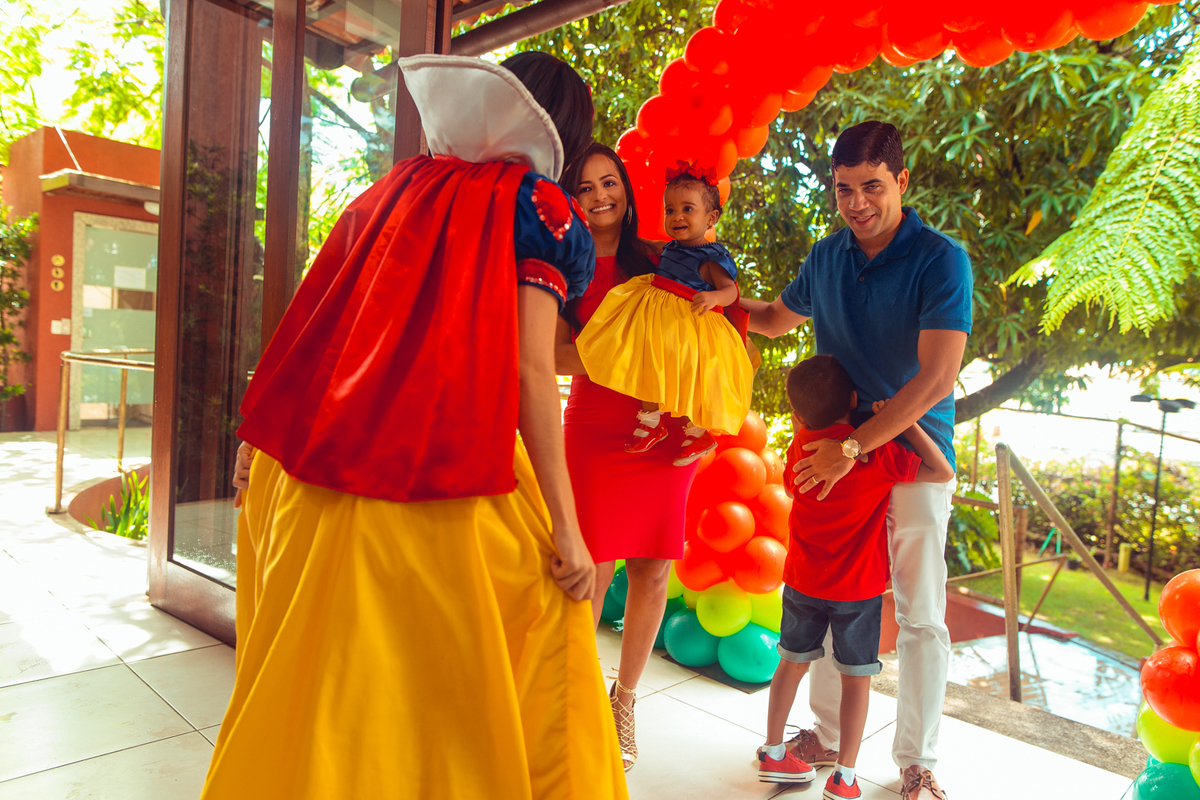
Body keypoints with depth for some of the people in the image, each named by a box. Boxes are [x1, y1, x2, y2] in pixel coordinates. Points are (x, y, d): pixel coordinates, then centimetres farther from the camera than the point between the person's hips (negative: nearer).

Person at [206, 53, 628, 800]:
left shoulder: (394, 188, 14)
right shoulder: (536, 206, -2)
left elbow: (313, 331, 12)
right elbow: (530, 368, -13)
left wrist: (268, 446, 20)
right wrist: (565, 527, -12)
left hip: (322, 480, 6)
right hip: (454, 487, -6)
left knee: (326, 686, 20)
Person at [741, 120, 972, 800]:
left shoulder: (941, 260, -13)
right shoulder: (826, 257, 5)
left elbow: (936, 378, -21)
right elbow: (779, 318, 23)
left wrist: (853, 447, -24)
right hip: (839, 450, 5)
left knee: (920, 616, 5)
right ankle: (828, 737, 29)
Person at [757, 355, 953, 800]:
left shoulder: (800, 444, -5)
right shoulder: (877, 452, -19)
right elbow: (943, 472, -17)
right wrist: (905, 422, -17)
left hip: (802, 581, 4)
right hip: (858, 589, -4)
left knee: (793, 663, 18)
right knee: (856, 678, 11)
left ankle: (773, 753, 30)